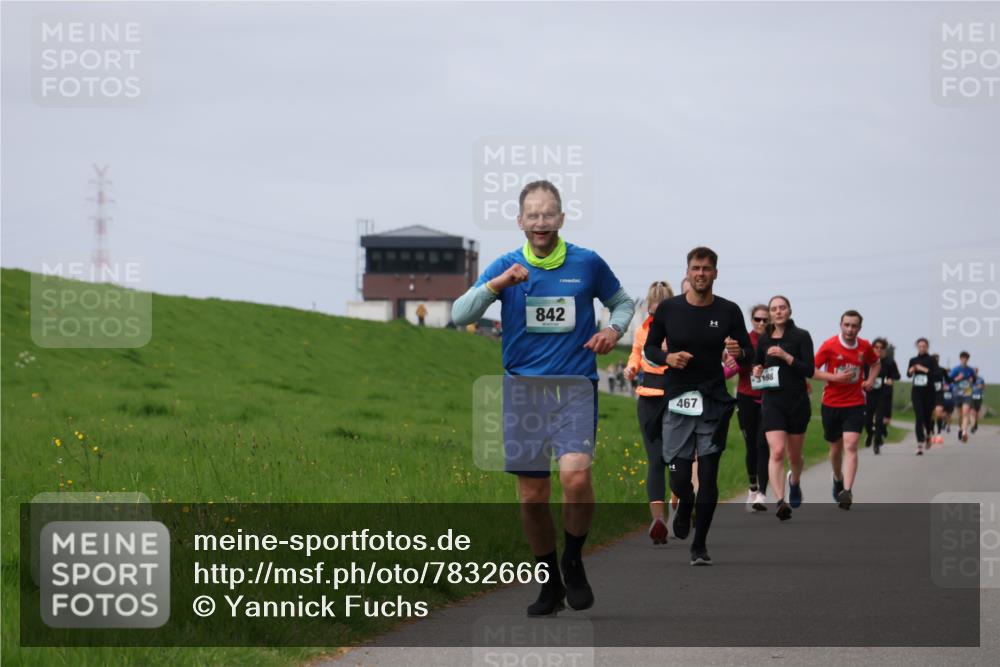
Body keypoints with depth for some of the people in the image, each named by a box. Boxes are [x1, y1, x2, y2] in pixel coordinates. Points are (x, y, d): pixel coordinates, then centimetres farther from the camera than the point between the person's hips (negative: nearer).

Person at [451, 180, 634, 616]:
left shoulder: (588, 264, 2)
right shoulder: (505, 267, 3)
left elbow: (622, 302, 19)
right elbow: (459, 315, -6)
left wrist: (614, 329, -2)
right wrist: (497, 284, -20)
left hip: (576, 388, -2)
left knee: (575, 474, -24)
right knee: (532, 497, 4)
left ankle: (573, 562, 0)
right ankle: (551, 583, 23)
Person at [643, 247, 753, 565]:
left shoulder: (729, 311, 1)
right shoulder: (668, 309, 1)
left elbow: (749, 354, 5)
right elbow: (649, 348, 10)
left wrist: (739, 353, -19)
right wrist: (668, 358, -11)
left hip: (714, 404, 0)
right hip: (677, 401, 0)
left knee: (708, 477, -3)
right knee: (679, 478, -1)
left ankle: (700, 546, 9)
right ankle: (685, 504, 37)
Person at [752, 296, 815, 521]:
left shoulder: (801, 336, -3)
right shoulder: (764, 339, 7)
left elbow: (810, 370, -10)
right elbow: (757, 363, 23)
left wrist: (786, 356, -20)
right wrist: (757, 371, 0)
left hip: (798, 401, -1)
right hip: (772, 401, 1)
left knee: (794, 454, 13)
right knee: (777, 451, -17)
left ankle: (794, 481, 47)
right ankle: (780, 501, -22)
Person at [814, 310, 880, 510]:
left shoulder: (865, 347, 1)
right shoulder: (829, 345, -7)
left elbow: (876, 364, 22)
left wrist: (870, 380, 3)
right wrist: (835, 377, -19)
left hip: (855, 405, 0)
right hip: (831, 404, 0)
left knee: (850, 446, -16)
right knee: (836, 448, 13)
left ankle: (847, 491, -23)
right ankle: (838, 479, 42)